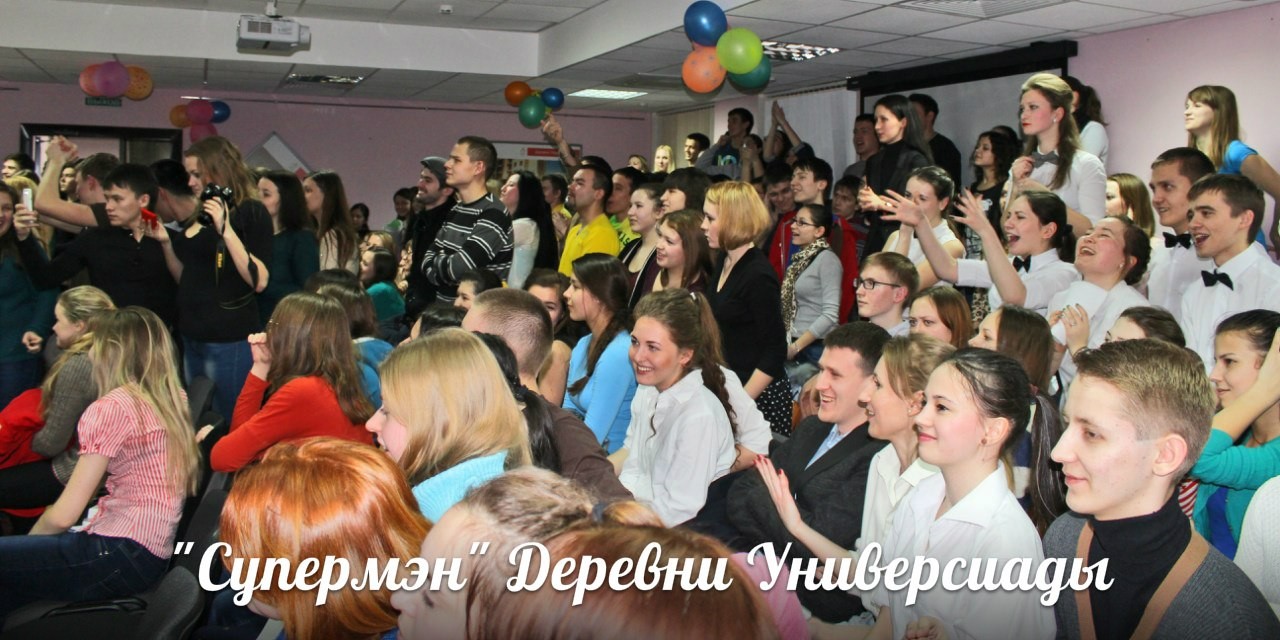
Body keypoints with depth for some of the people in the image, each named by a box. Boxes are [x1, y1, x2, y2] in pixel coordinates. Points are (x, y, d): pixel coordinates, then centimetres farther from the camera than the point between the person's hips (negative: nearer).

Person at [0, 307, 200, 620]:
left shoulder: (112, 407, -13)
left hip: (122, 554, -8)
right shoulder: (172, 398, 8)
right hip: (152, 552, 8)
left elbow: (63, 515, -10)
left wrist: (28, 539, 8)